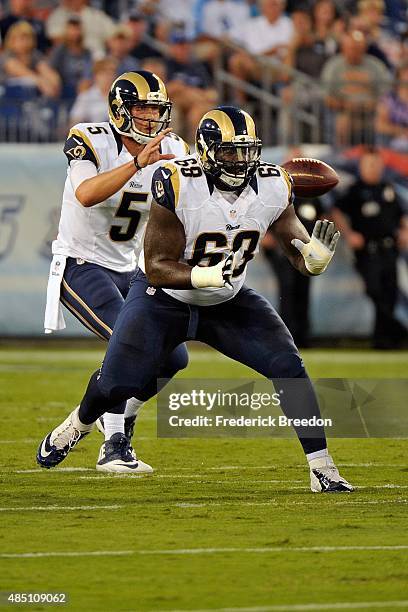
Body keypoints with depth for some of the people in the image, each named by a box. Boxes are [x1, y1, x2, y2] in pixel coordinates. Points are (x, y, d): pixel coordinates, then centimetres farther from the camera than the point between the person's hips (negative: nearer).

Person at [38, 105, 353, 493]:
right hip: (164, 298, -3)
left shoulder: (272, 188, -17)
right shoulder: (178, 187, -29)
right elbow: (157, 267, -26)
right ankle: (78, 425, 33)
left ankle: (322, 470, -7)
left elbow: (302, 257, -9)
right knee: (117, 384, -4)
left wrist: (316, 257, -34)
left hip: (227, 302, 3)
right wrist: (209, 276, -43)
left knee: (289, 368, -14)